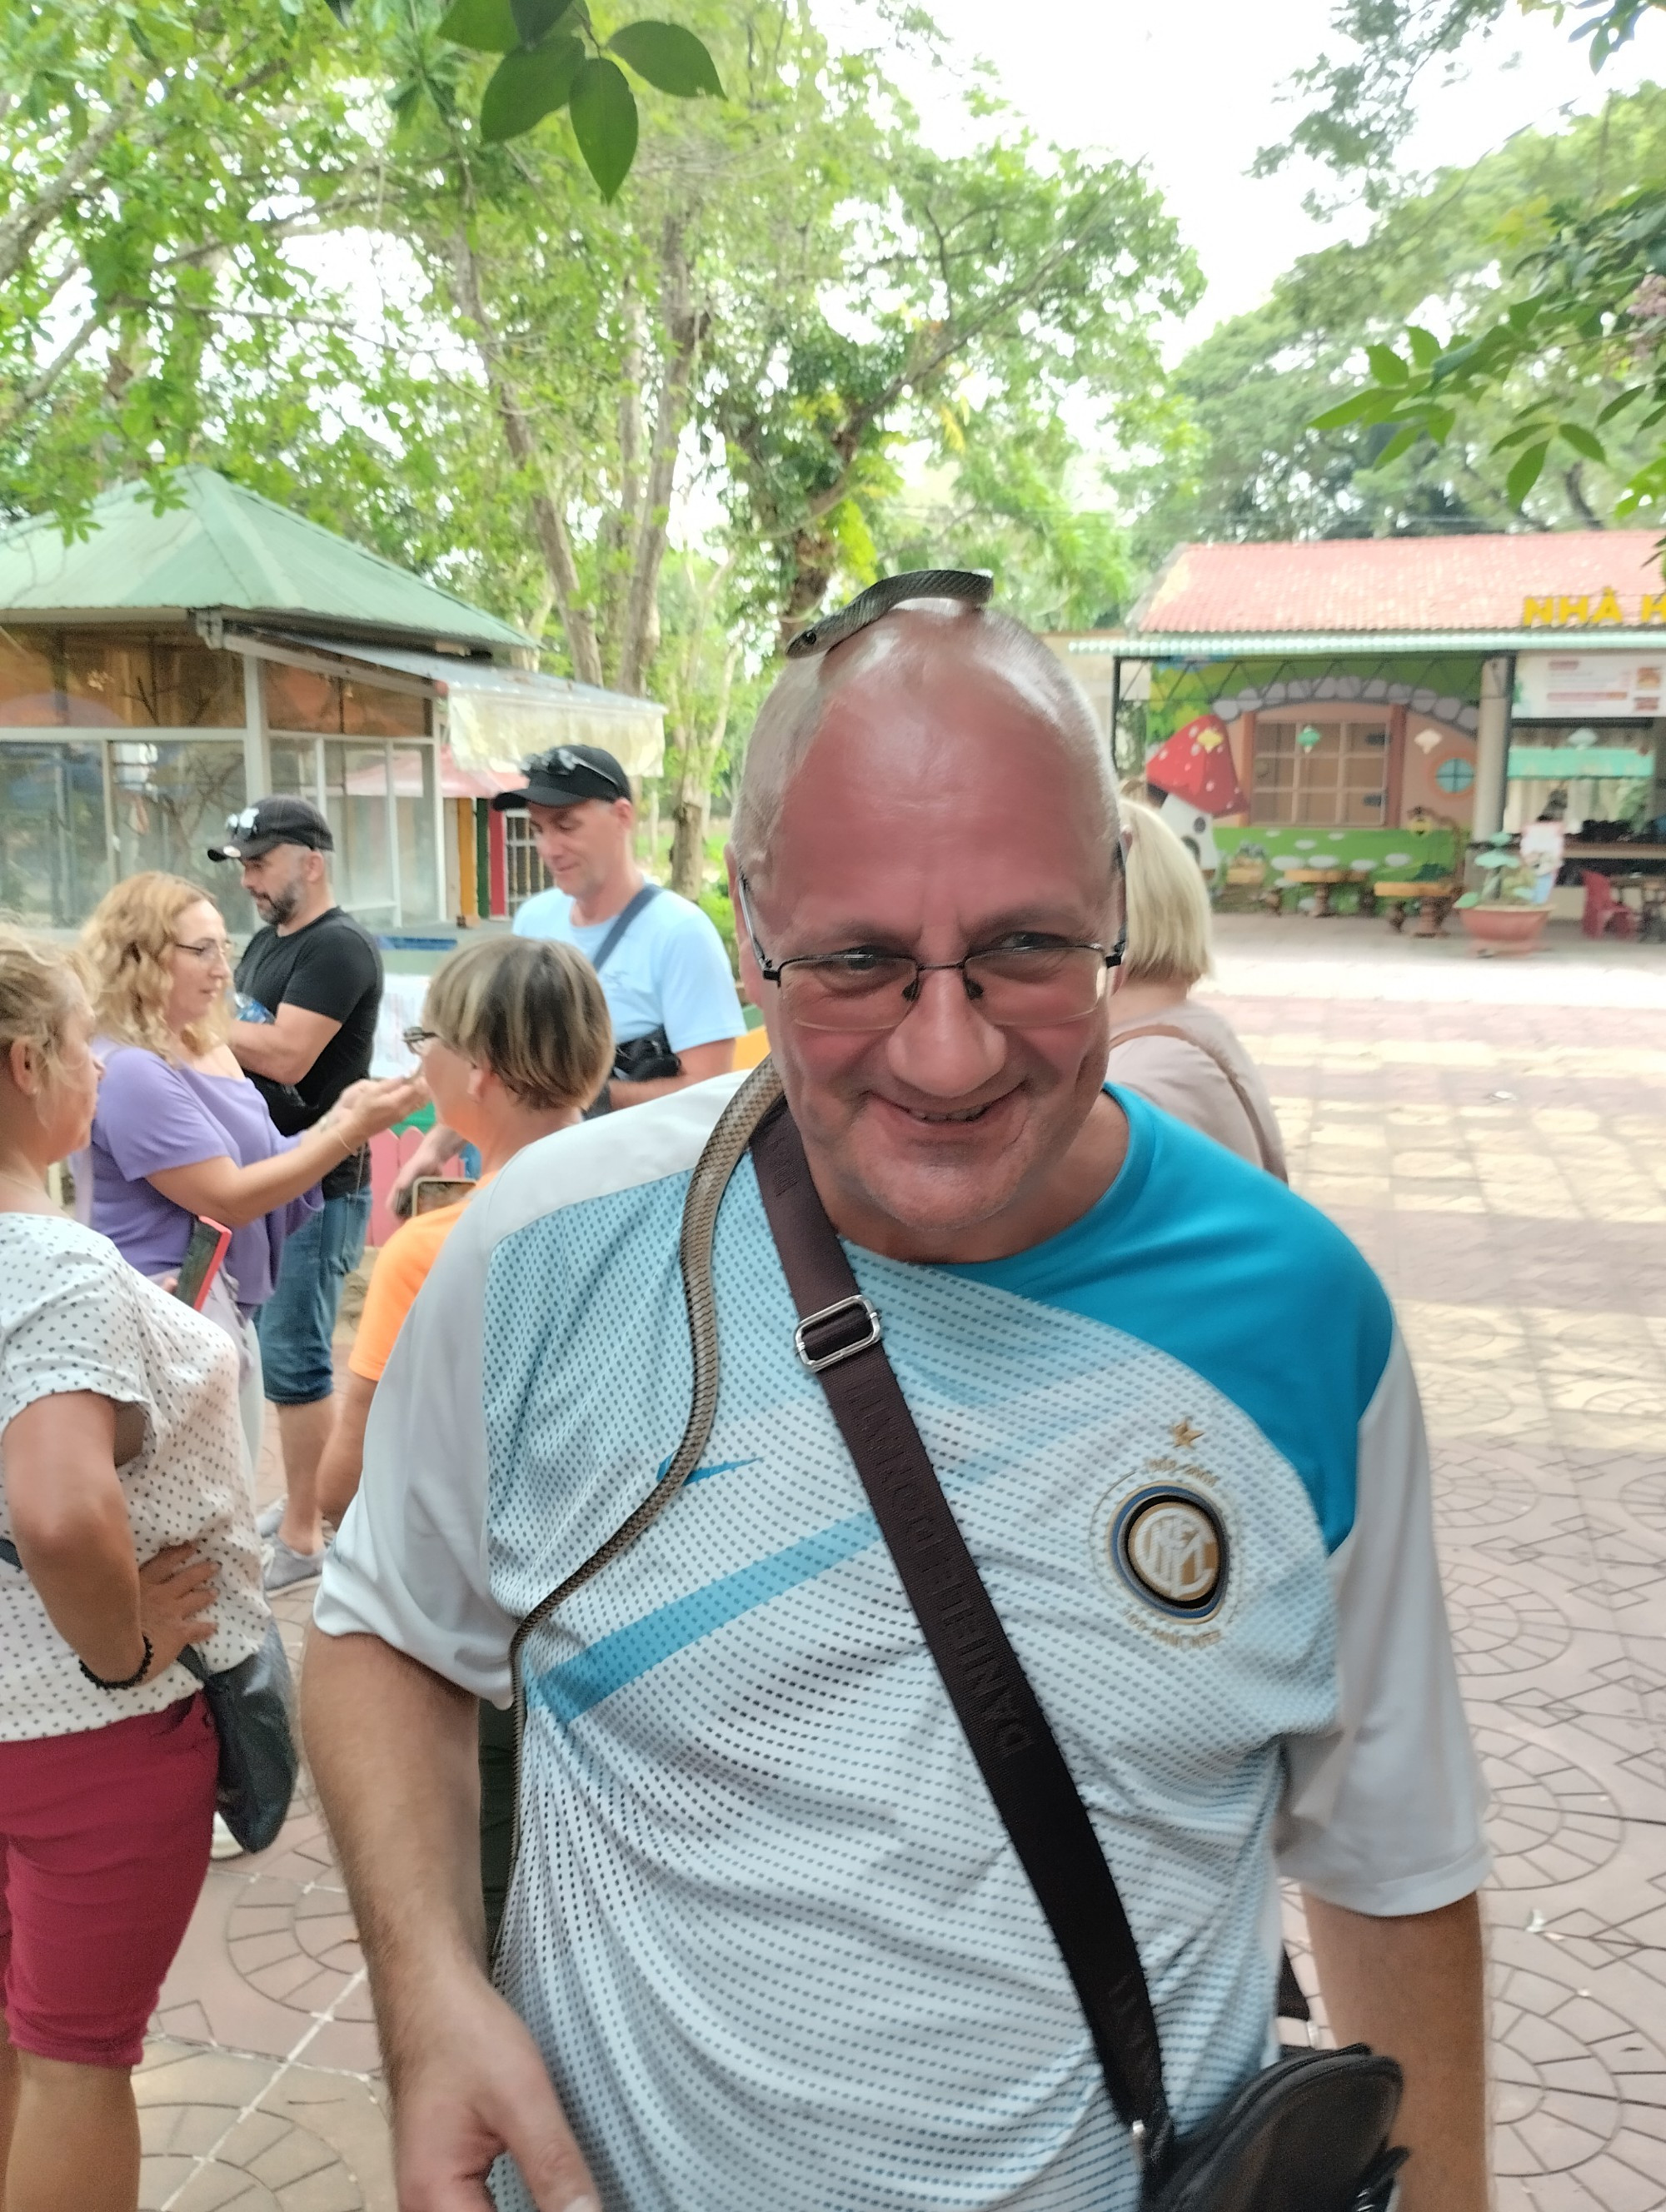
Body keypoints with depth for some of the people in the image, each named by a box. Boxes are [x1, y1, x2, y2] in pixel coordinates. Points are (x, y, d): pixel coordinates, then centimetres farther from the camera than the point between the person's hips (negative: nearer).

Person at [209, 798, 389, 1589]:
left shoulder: (339, 947, -14)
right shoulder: (266, 942, 15)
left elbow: (283, 1054, -24)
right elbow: (241, 1049, 16)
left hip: (319, 1186, -9)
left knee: (292, 1358, -5)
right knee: (285, 1347, 15)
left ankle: (302, 1536, 5)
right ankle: (303, 1499, 28)